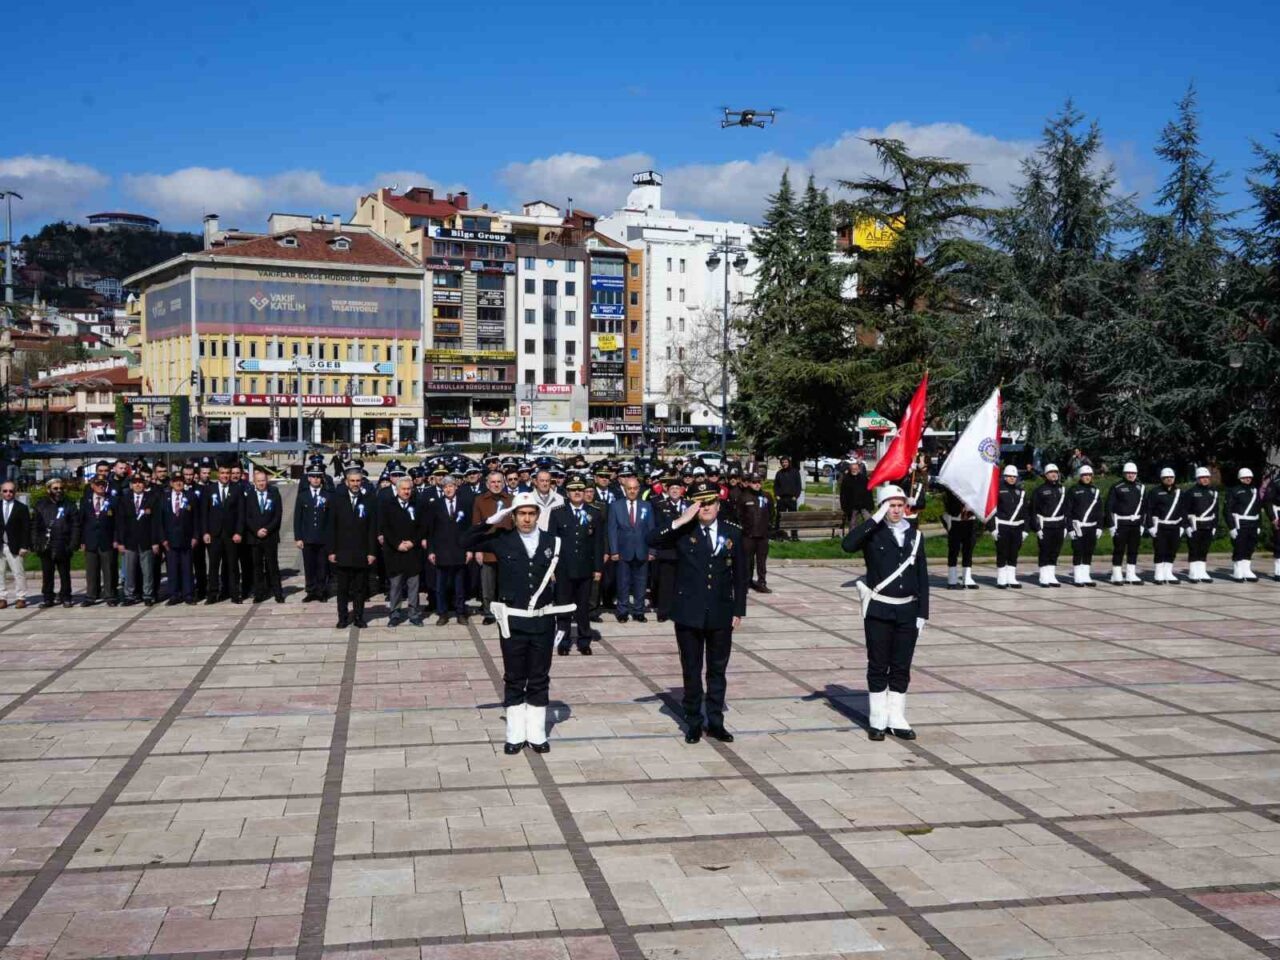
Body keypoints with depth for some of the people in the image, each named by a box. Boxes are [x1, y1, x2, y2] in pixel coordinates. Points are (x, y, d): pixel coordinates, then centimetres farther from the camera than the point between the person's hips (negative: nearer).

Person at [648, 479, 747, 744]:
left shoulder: (733, 533, 2)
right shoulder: (683, 531, -3)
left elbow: (740, 575, 6)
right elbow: (651, 539, -19)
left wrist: (738, 611, 4)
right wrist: (681, 521, -24)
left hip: (721, 615, 2)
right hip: (689, 613, -1)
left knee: (717, 670, 11)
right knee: (691, 670, 9)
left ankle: (715, 721, 23)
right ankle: (693, 722, 21)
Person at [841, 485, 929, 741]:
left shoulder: (915, 535, 8)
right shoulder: (873, 533, -3)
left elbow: (922, 576, 9)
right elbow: (848, 545, -25)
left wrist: (922, 613, 4)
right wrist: (876, 518, -23)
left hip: (907, 611, 3)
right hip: (879, 611, -3)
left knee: (901, 668, 9)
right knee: (878, 667, 4)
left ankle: (896, 719, 19)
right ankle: (877, 721, 13)